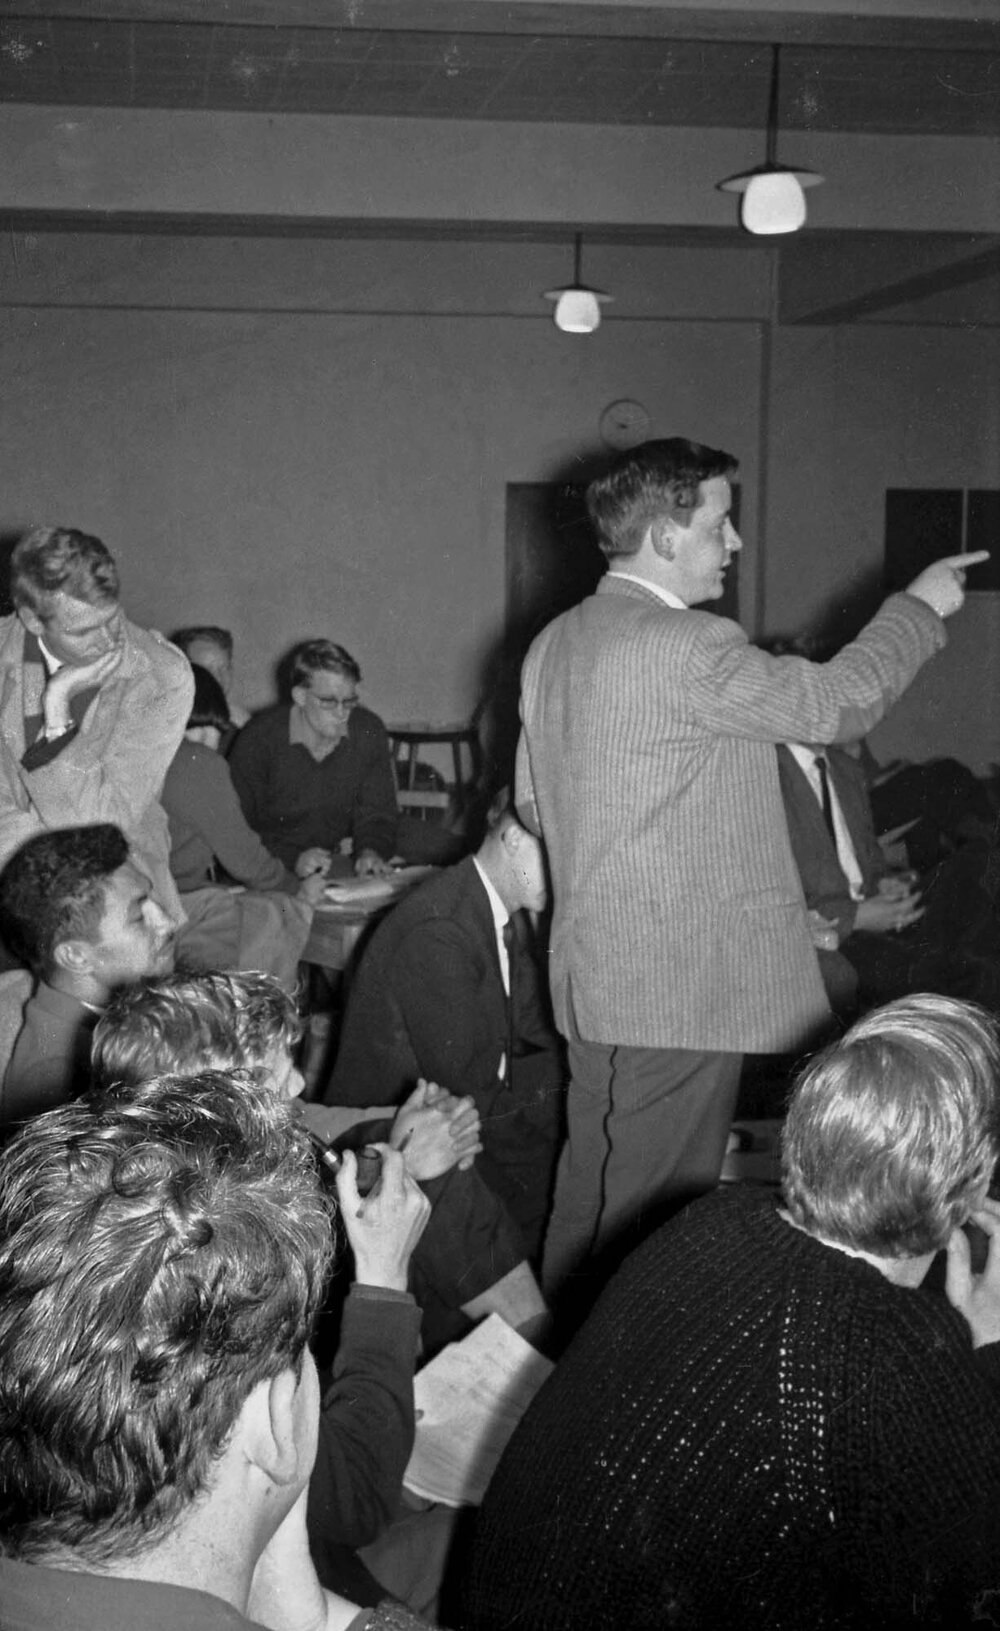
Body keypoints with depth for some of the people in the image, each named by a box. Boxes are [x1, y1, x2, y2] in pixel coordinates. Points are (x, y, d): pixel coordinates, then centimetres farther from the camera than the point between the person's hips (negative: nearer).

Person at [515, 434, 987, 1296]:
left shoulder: (554, 643, 10)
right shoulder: (685, 646, -20)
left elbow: (532, 802, 16)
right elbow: (832, 702, -11)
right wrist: (920, 606, 3)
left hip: (596, 971, 10)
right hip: (681, 981, -10)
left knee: (590, 1190, 19)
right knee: (651, 1207, 0)